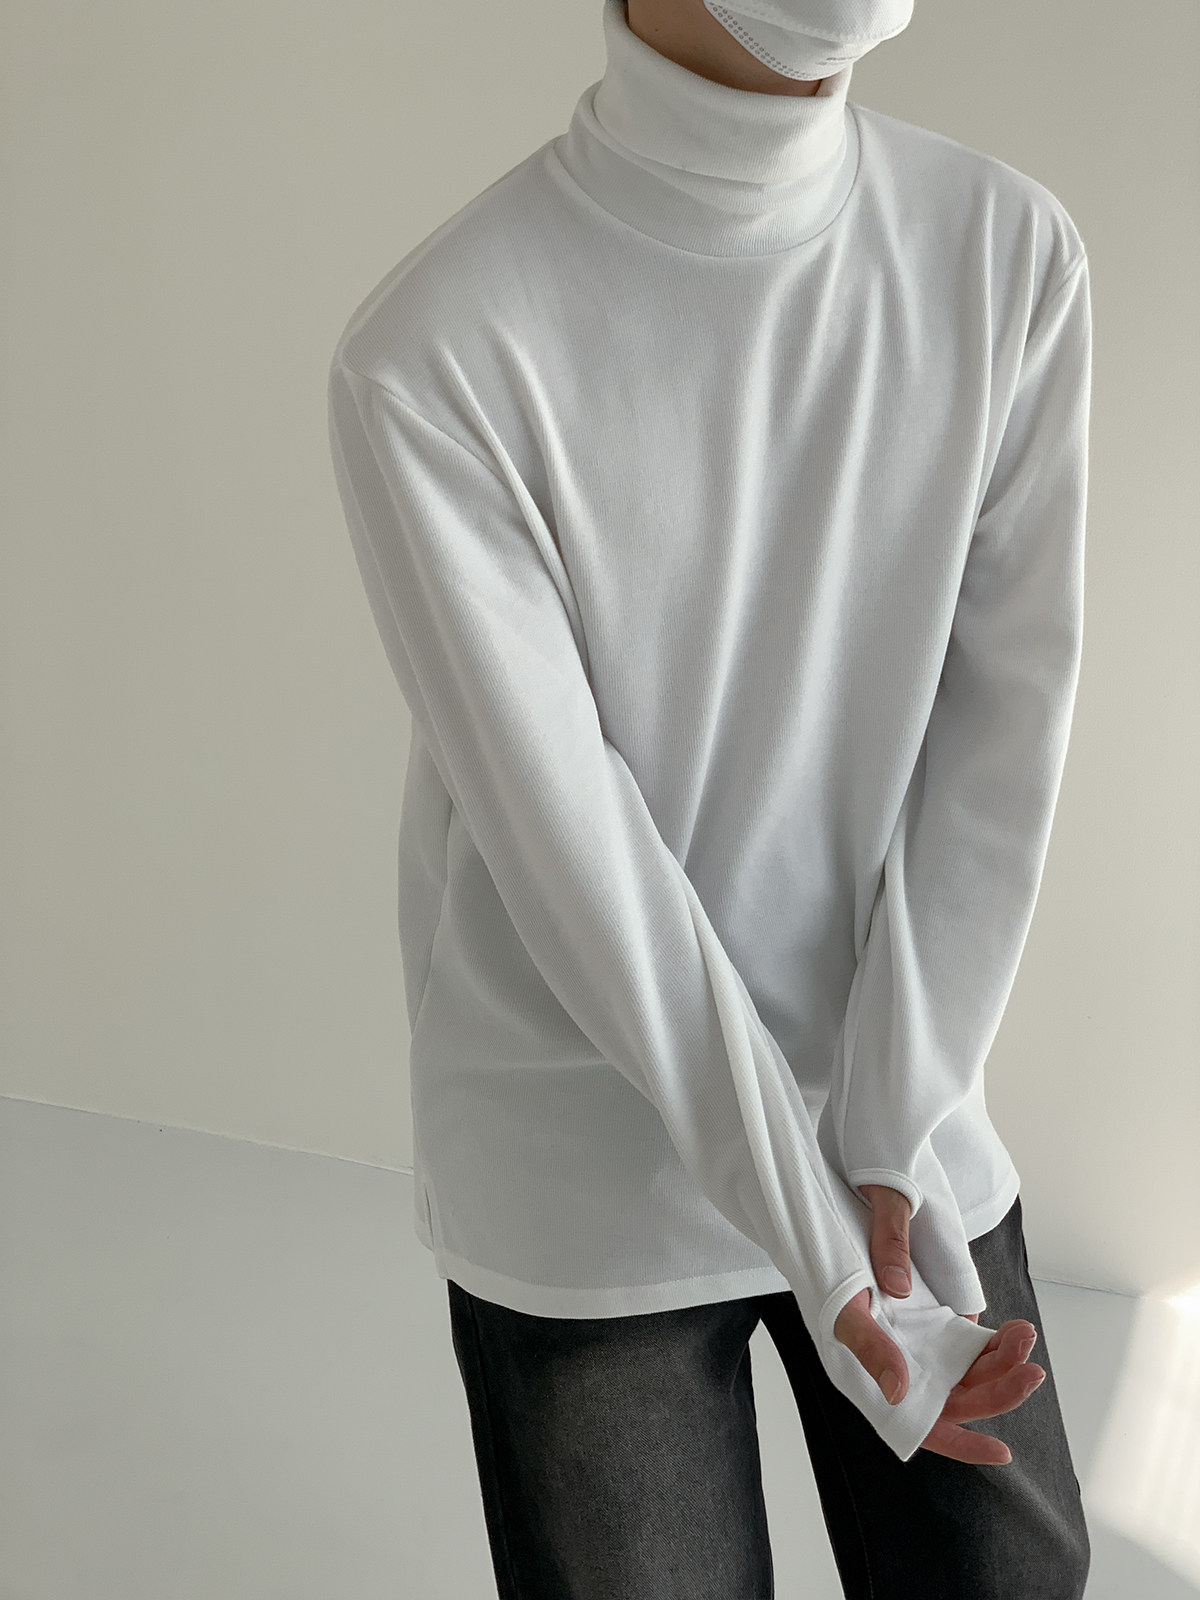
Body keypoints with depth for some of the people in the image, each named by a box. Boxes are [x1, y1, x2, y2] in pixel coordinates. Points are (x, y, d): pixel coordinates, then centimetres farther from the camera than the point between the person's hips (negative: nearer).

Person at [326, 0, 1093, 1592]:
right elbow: (567, 848, -19)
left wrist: (892, 1136, -9)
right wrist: (808, 1226, -15)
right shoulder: (431, 357, -19)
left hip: (911, 1116, 4)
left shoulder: (1015, 254, -7)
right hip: (588, 1177, -3)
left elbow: (1004, 734, -6)